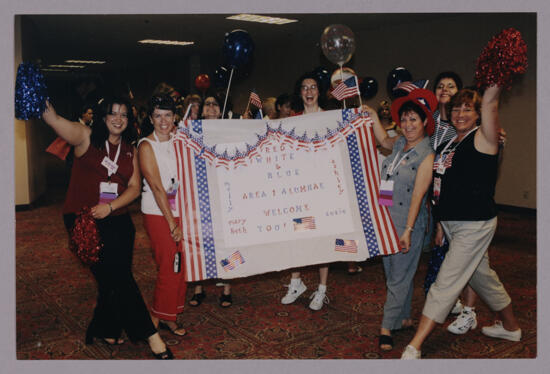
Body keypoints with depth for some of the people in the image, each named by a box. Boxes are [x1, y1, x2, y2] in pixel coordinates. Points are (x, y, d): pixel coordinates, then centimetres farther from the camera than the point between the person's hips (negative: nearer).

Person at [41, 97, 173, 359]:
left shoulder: (130, 150, 10)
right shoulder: (86, 137, -2)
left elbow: (134, 188, 2)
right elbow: (51, 116, -16)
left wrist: (110, 206, -13)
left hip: (117, 220, 5)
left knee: (113, 279, 11)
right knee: (119, 277, -7)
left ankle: (104, 330, 33)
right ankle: (150, 335, 2)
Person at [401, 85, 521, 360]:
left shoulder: (482, 139, -10)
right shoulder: (447, 146, 11)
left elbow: (490, 102, -27)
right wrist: (440, 223, 14)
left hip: (476, 224, -8)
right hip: (452, 223, 8)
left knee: (446, 283, -7)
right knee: (482, 276, 22)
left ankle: (414, 348, -2)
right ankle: (510, 327, 42)